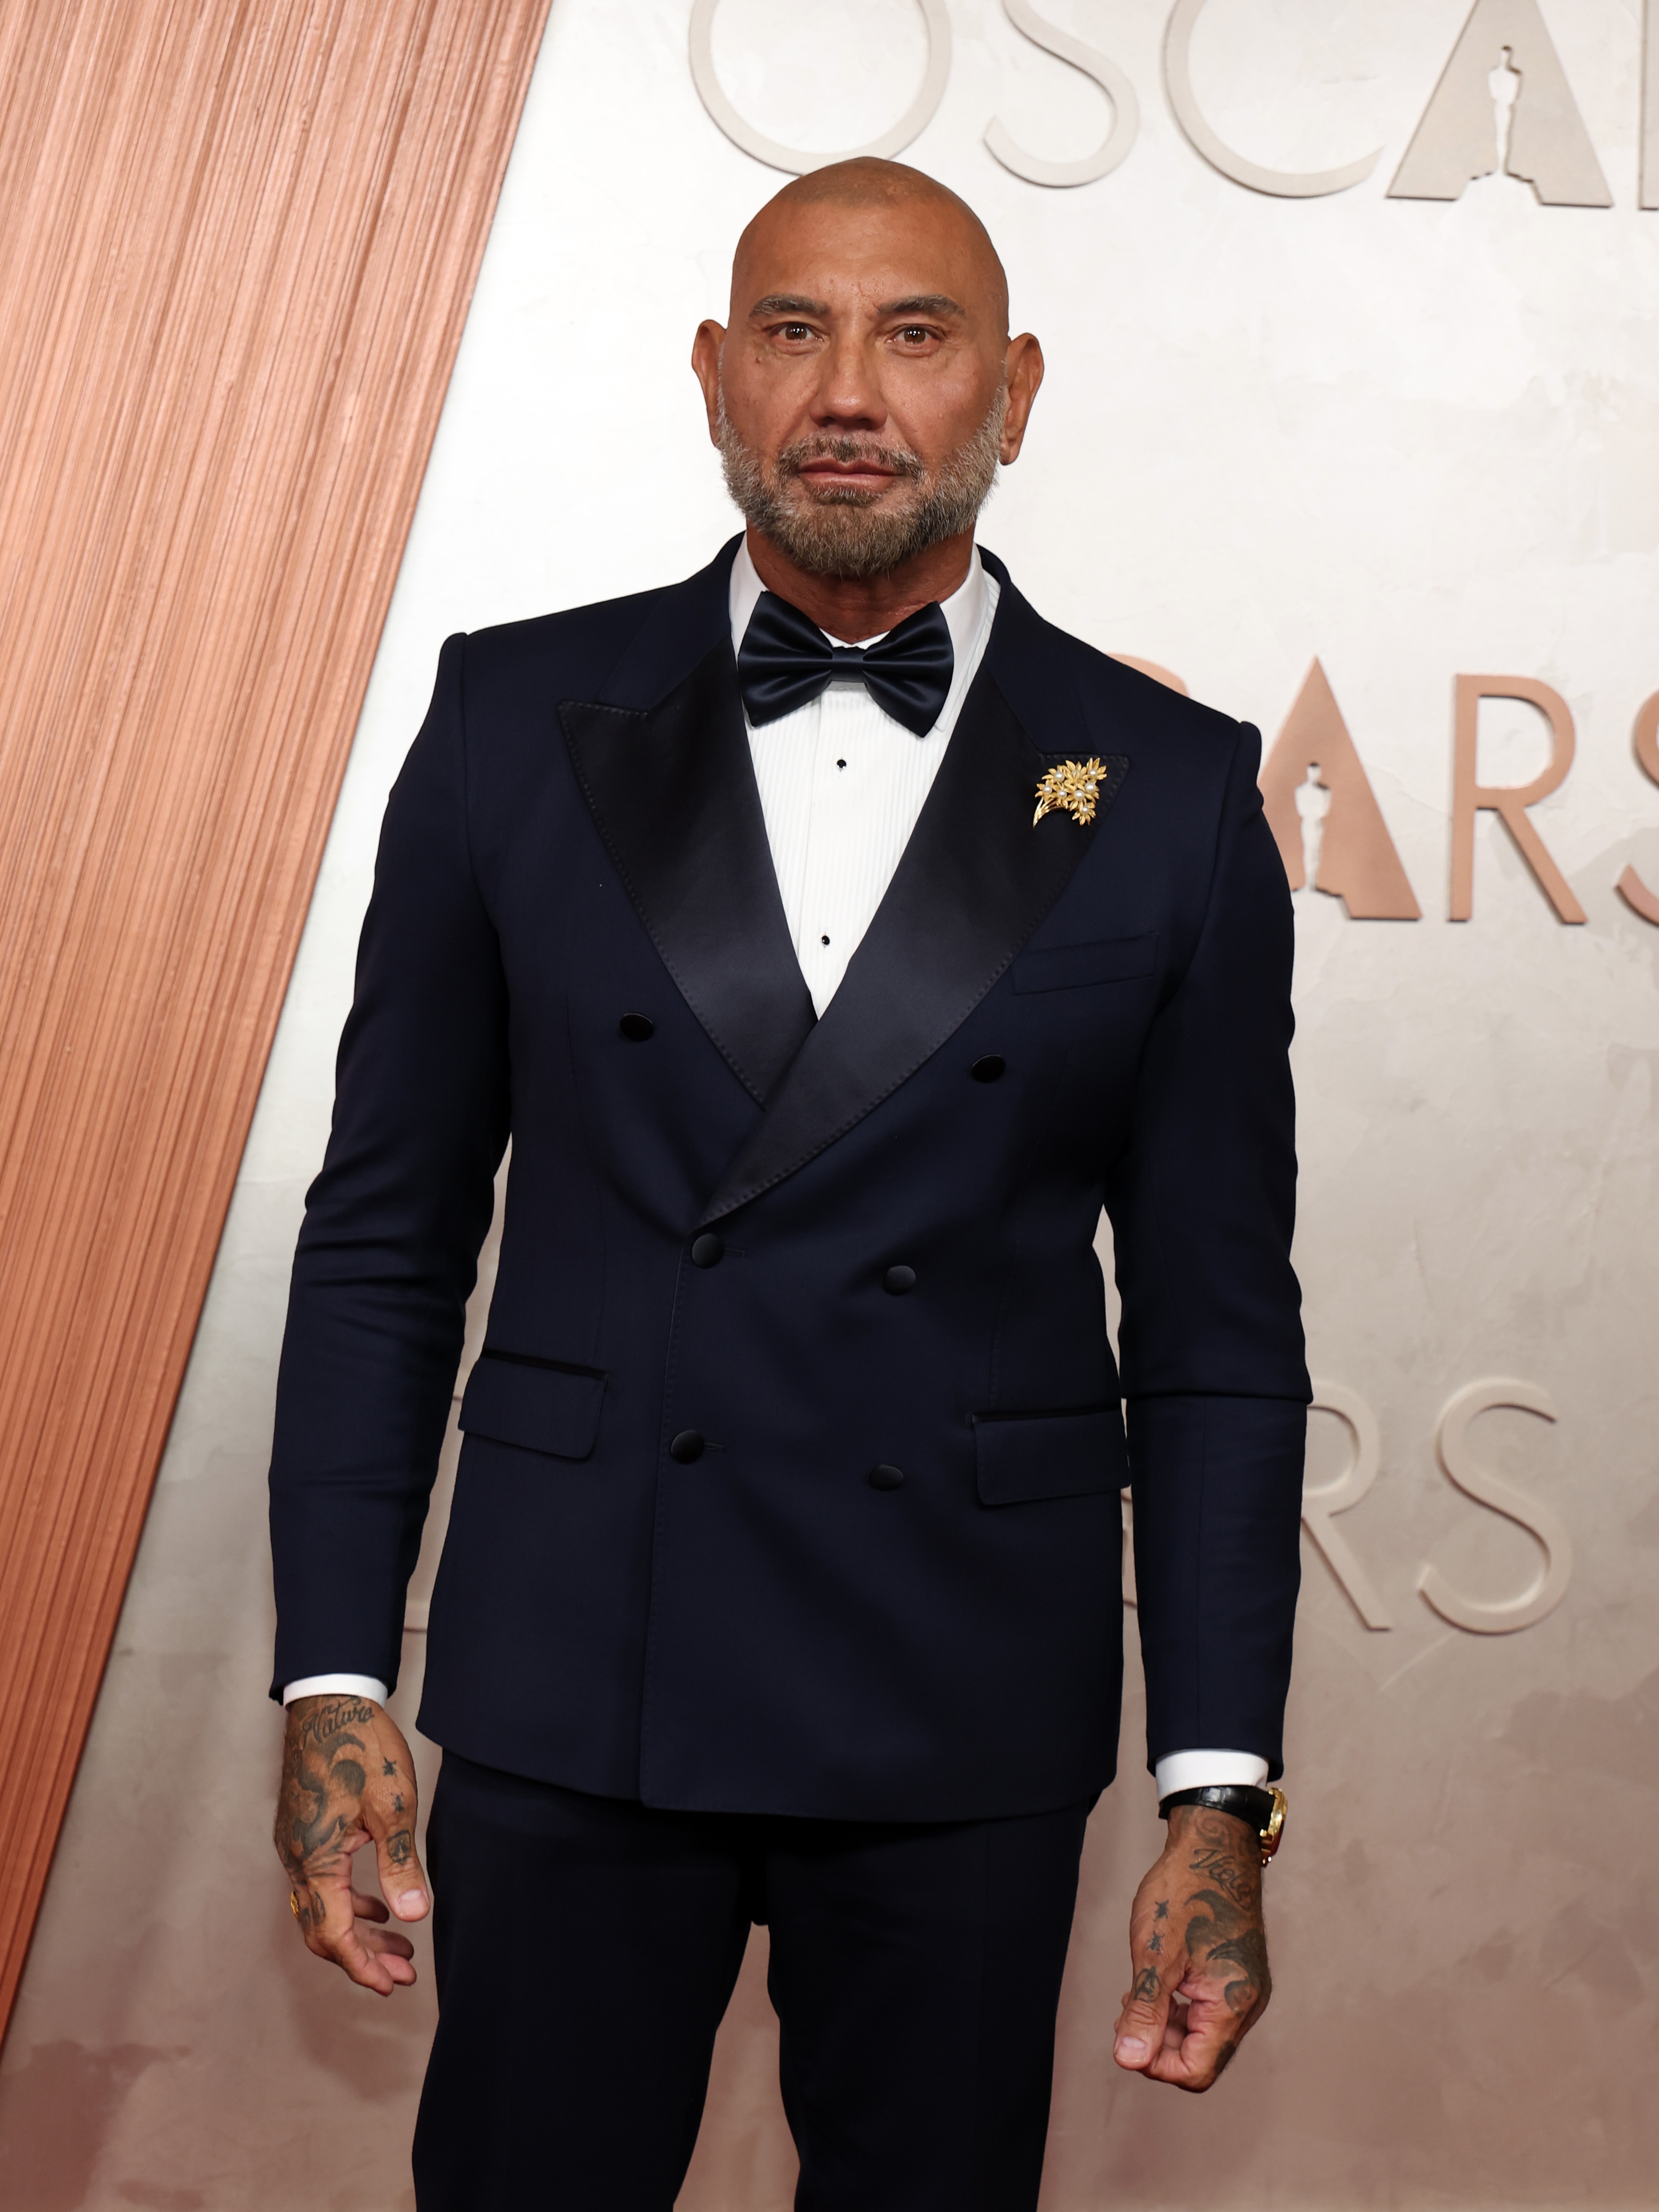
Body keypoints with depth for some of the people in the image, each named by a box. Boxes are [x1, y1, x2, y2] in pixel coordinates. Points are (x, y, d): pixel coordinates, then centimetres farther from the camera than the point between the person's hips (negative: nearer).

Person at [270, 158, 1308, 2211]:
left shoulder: (1170, 793, -1)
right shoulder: (519, 716, 0)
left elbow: (1217, 1328, 1)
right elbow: (385, 1231, 3)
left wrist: (1217, 1793, -2)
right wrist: (334, 1676, -1)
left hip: (967, 1729, 0)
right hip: (566, 1683, 1)